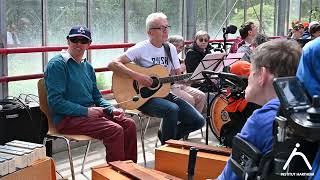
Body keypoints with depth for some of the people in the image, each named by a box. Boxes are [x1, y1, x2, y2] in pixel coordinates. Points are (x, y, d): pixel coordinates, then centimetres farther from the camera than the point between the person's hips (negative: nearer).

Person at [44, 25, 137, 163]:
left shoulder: (87, 66, 16)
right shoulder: (57, 64, -9)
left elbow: (96, 96, 21)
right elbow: (55, 102, -17)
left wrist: (112, 109, 2)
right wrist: (86, 111, -19)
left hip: (90, 113, 8)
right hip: (68, 118, -8)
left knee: (129, 124, -7)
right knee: (115, 130, -25)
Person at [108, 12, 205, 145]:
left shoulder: (171, 48, 9)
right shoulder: (141, 49, -11)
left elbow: (178, 75, 11)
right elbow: (112, 64, -20)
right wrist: (137, 76, -28)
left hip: (164, 93, 7)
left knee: (198, 121, -7)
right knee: (172, 109, -35)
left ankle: (167, 136, 17)